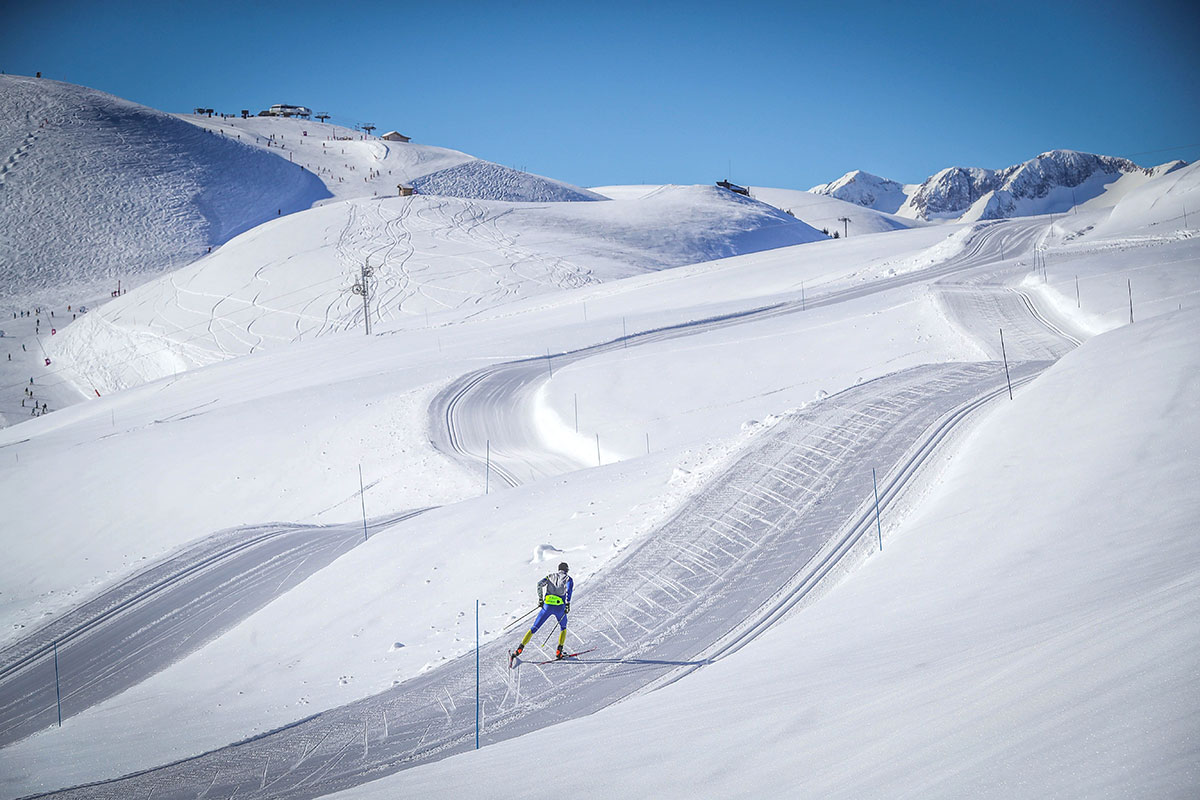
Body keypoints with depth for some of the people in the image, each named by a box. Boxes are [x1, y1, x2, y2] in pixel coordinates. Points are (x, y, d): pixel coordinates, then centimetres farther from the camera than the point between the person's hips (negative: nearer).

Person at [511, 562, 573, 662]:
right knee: (563, 627, 25)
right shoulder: (568, 578, 11)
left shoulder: (551, 576, 20)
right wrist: (568, 604, -12)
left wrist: (540, 599, 7)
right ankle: (559, 652, 11)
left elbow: (540, 584, 2)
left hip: (547, 605, 1)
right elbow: (569, 588, -11)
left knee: (534, 628, 9)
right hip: (559, 607, -1)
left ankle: (520, 648, -2)